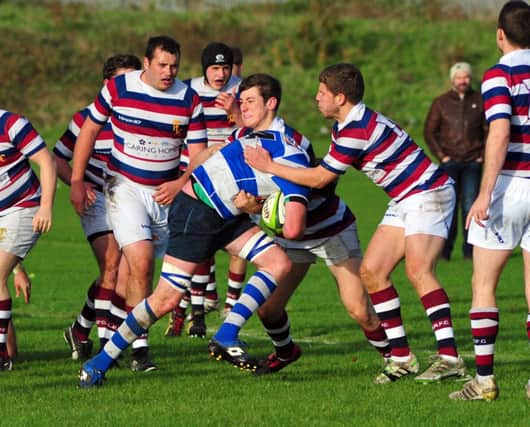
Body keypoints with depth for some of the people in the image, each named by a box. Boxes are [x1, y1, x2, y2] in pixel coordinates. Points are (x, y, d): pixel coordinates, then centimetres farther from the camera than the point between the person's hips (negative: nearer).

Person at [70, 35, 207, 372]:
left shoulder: (190, 100, -4)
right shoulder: (117, 88, -8)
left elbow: (198, 154, 0)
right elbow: (90, 130, 5)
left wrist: (180, 185, -18)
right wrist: (77, 181, 2)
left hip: (169, 191, 3)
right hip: (125, 187, -3)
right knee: (140, 262, -19)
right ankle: (139, 348, -15)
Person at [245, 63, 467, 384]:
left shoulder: (358, 129, -23)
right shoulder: (345, 125, 10)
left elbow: (319, 178, -18)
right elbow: (325, 174, 17)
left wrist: (269, 166, -9)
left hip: (428, 194, -11)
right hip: (404, 201, 11)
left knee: (418, 270, -25)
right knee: (371, 271, 2)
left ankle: (450, 357, -29)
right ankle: (402, 357, 3)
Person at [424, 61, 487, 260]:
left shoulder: (479, 101, 6)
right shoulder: (441, 102, 5)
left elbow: (489, 130, 11)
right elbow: (429, 131, 9)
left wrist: (483, 154, 2)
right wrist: (440, 155, 0)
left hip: (473, 162, 1)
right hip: (450, 162, -1)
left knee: (470, 205, -3)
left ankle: (469, 249, 1)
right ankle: (445, 249, -3)